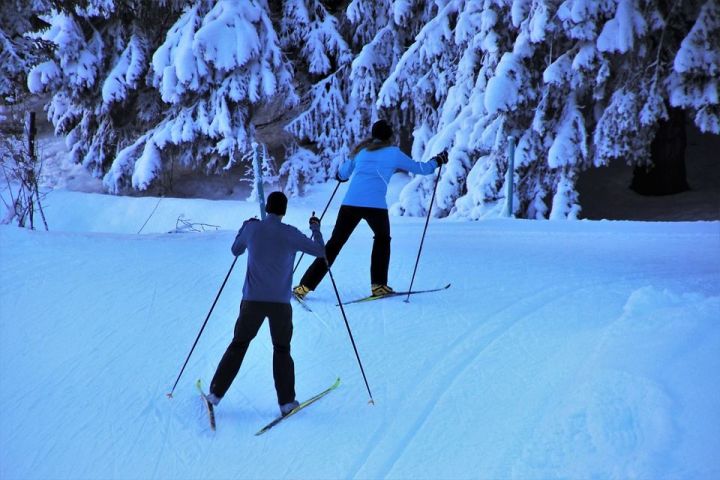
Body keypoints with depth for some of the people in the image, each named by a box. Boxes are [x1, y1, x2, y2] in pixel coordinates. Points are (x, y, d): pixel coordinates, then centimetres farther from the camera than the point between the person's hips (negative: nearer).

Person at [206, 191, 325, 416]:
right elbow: (320, 251, 3)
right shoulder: (290, 234, -6)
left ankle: (216, 393, 13)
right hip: (280, 303, -1)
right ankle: (286, 401, 9)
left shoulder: (252, 228, 0)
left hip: (252, 300, 2)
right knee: (282, 350, 12)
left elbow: (236, 250, 18)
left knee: (238, 345, 14)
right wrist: (316, 228, 19)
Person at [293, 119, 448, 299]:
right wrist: (438, 161, 37)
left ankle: (305, 286, 1)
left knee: (334, 244, 6)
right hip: (375, 205, -3)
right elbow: (420, 168, 19)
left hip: (350, 203, 3)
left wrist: (340, 174, 51)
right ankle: (378, 285, 19)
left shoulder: (362, 150, 18)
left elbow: (342, 174, 27)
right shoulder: (393, 153, 9)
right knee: (382, 239, 25)